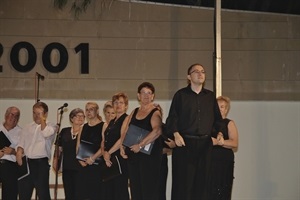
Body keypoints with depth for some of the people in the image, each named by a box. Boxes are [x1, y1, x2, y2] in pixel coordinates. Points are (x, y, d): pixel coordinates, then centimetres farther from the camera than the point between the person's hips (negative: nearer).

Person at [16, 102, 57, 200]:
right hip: (26, 162, 5)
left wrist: (42, 119, -8)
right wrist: (19, 152, -6)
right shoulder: (28, 127, 18)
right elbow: (21, 143, 14)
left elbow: (46, 133, -18)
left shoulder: (51, 126, 4)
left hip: (41, 162, -5)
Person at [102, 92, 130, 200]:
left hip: (120, 159, -8)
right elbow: (104, 141, 15)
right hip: (108, 161, 8)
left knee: (119, 191, -8)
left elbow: (123, 139, -16)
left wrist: (109, 153, -11)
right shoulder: (111, 122, 20)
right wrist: (104, 153, -4)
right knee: (107, 190, 6)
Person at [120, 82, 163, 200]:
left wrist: (140, 145, -23)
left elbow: (157, 131, -23)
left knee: (149, 190, -7)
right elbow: (125, 131, 16)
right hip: (133, 154, 7)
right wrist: (122, 147, 1)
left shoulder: (155, 112, -5)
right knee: (135, 188, 8)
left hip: (149, 154, -6)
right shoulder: (134, 112, 14)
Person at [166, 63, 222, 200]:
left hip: (205, 144, 3)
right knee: (183, 180, -4)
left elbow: (217, 118, 18)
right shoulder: (180, 95, 5)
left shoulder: (210, 96, 14)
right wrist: (176, 134, -13)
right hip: (185, 143, -3)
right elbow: (172, 117, 0)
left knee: (203, 181, 2)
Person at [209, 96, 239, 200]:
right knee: (209, 190, -6)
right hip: (209, 159, 2)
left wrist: (220, 142, -21)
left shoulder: (229, 123, 7)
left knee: (222, 191, -6)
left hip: (224, 161, -2)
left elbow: (235, 143, -6)